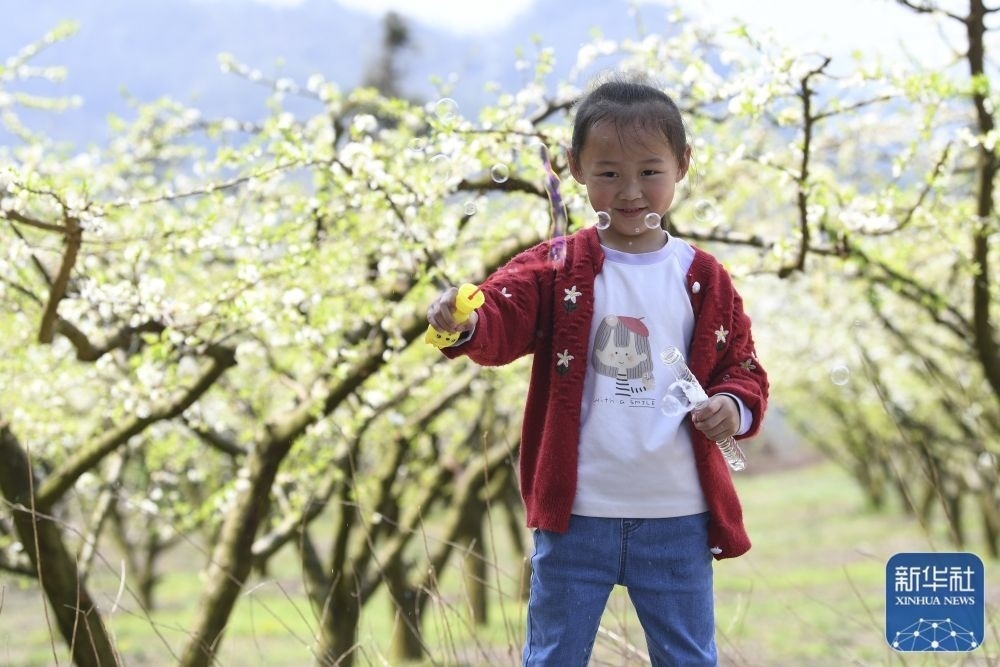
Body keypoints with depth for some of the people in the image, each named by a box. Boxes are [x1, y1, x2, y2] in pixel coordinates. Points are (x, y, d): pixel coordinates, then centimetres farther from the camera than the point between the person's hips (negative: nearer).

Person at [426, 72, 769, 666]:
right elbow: (505, 316, -19)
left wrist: (736, 405, -13)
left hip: (677, 521, 1)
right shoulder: (557, 268, -2)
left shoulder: (705, 280, 3)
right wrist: (467, 323, -42)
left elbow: (743, 367, 9)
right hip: (574, 516, -1)